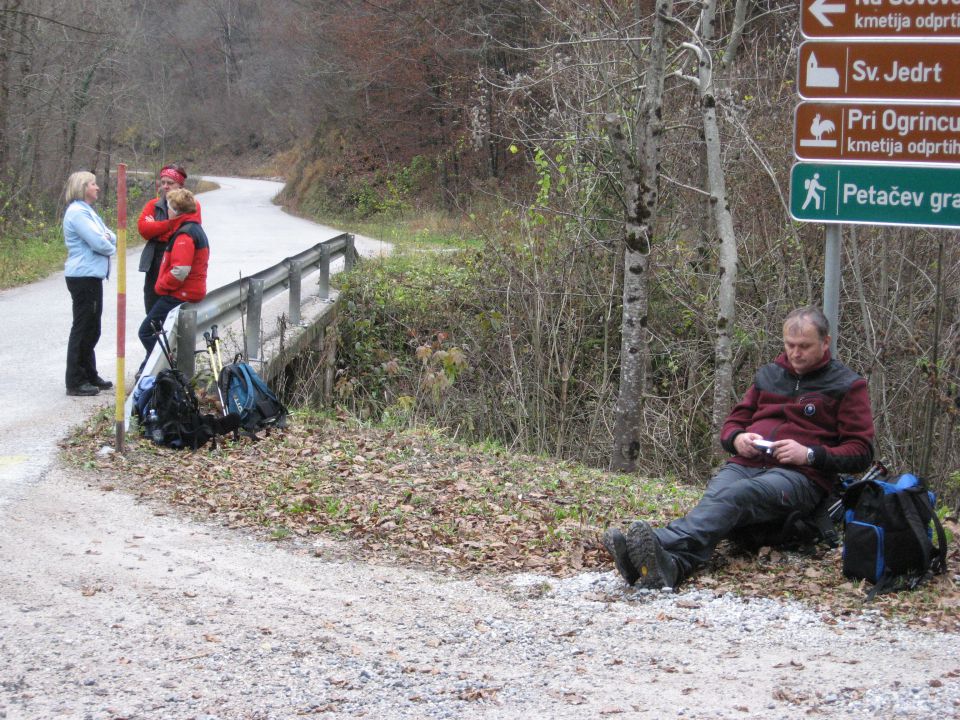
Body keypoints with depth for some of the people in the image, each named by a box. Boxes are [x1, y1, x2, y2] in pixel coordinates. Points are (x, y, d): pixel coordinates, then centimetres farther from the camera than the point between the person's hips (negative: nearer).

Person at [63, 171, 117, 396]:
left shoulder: (87, 211, 18)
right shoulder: (77, 212, -14)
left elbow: (111, 236, 15)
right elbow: (98, 242, -21)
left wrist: (108, 238, -7)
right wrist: (111, 248, -2)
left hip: (92, 275, 10)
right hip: (83, 275, -10)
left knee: (91, 328, 16)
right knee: (83, 327, -7)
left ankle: (89, 375, 25)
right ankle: (75, 382, -4)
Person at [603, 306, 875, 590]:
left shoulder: (847, 385, 9)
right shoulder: (768, 375, 24)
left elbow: (861, 452, 4)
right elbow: (733, 423, 29)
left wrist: (810, 455, -12)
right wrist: (736, 439, 3)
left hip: (800, 475, -4)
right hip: (747, 465, 4)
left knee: (734, 495, -36)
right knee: (715, 497, -33)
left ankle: (662, 544, -62)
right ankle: (672, 565, -62)